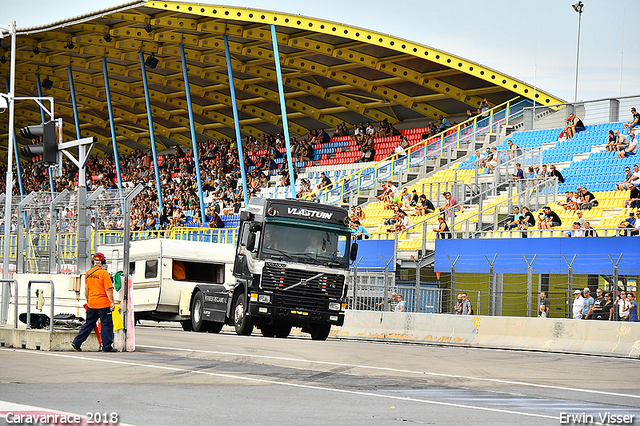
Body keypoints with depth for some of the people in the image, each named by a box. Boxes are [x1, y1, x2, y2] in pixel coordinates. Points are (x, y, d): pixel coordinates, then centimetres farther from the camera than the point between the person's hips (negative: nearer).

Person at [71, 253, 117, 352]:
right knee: (107, 324, 1)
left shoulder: (88, 273, 8)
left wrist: (88, 302, 23)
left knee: (88, 324, 14)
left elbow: (86, 290, 14)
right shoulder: (104, 273, -11)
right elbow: (108, 289, -15)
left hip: (91, 304, 6)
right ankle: (107, 346, 1)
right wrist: (112, 302, -12)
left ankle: (76, 342, 13)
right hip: (103, 303, -6)